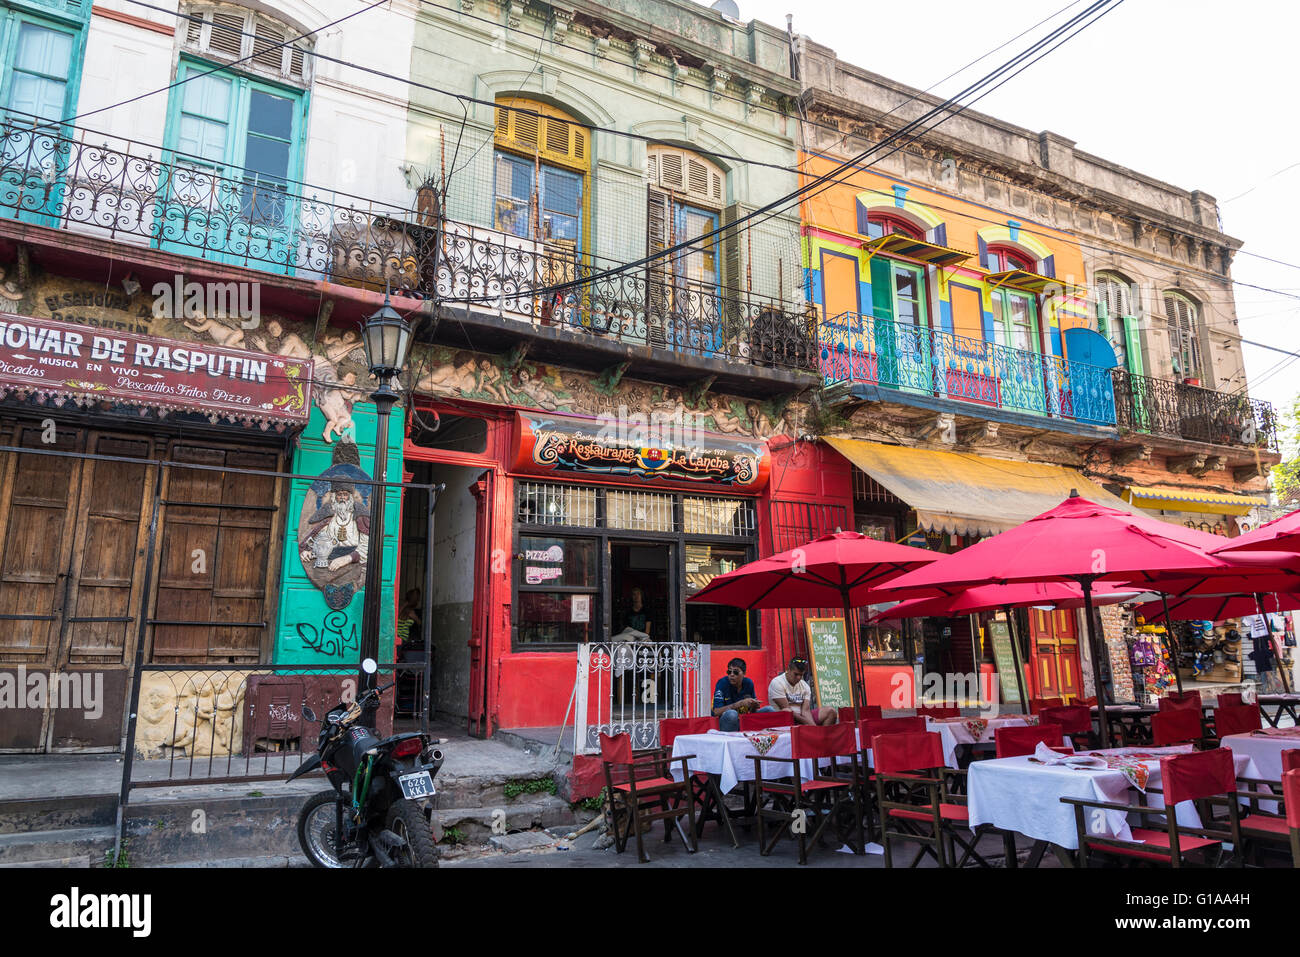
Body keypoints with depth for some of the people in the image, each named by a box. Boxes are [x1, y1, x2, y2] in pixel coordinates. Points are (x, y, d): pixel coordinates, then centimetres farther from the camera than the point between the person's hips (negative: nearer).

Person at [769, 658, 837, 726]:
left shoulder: (805, 686, 6)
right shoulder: (777, 683, -11)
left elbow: (805, 710, -5)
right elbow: (785, 708, -19)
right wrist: (810, 723, -22)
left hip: (802, 717, 6)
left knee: (831, 711, -7)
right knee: (787, 712, -40)